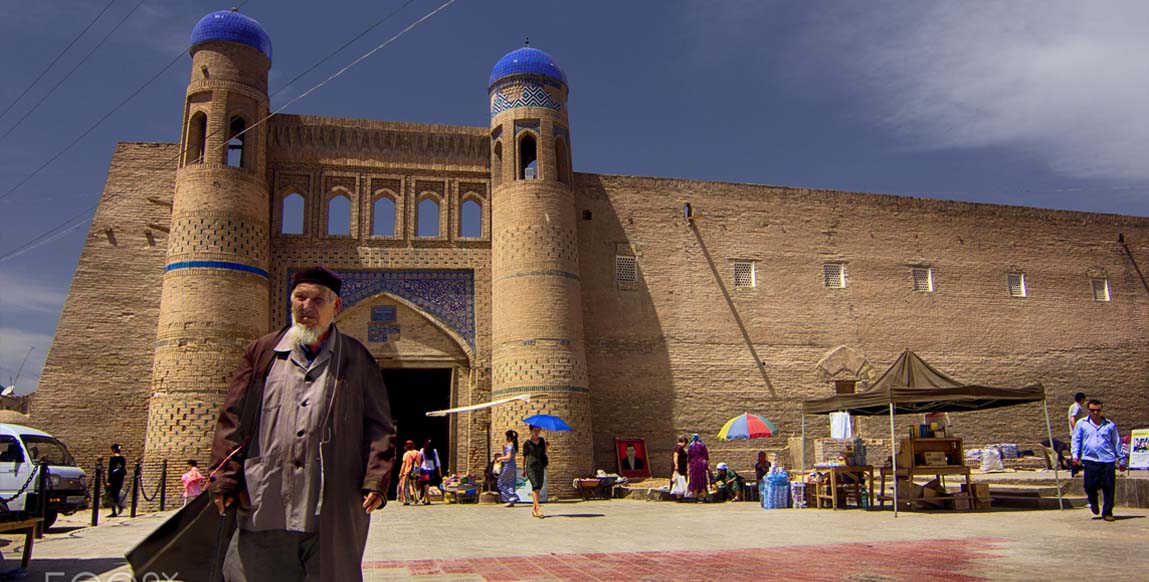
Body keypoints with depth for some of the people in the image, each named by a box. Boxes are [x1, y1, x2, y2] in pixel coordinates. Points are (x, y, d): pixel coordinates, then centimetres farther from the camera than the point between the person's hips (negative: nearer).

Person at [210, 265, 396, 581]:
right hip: (264, 507, 2)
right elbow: (232, 421, 11)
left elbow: (378, 425, 6)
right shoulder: (262, 353, 12)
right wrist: (225, 481, 2)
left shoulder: (357, 360, 7)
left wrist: (376, 480, -6)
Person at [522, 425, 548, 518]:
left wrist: (546, 445, -2)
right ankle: (538, 508, -23)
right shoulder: (527, 443, -2)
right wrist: (523, 469, 6)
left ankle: (533, 508, 19)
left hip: (540, 466, 5)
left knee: (538, 487, 7)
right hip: (531, 466, -5)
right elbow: (524, 456, 4)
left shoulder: (542, 440, 10)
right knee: (535, 486, -17)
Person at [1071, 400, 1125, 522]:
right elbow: (1076, 440, 10)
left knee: (1109, 487, -2)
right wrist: (1075, 455, -1)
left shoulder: (1110, 425, 11)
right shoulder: (1081, 424, 9)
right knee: (1090, 485, -7)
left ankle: (1107, 513, 10)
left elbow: (1117, 442, 16)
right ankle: (1093, 502, 26)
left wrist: (1121, 460, 15)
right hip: (1090, 460, -1)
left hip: (1108, 460, 1)